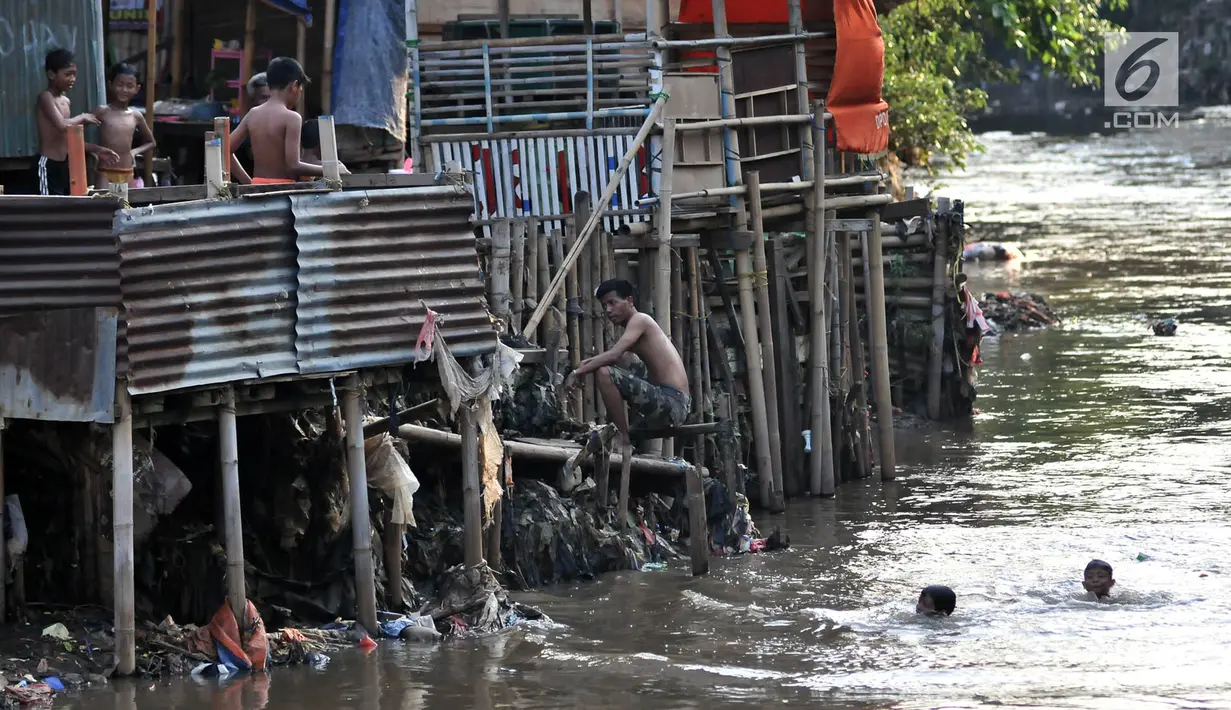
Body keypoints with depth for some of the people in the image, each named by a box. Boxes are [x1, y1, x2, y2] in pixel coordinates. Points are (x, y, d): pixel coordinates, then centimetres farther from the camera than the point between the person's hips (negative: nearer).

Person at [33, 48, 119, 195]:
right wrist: (82, 118, -11)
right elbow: (62, 125, -29)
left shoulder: (66, 101, 16)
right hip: (48, 166, -9)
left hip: (64, 166, 9)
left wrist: (97, 150, 16)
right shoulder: (46, 97, -12)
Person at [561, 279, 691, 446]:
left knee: (604, 373, -20)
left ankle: (623, 439, -13)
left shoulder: (639, 320, -7)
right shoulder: (633, 328, 22)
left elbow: (613, 355, -20)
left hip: (671, 404, -11)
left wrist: (577, 373, -15)